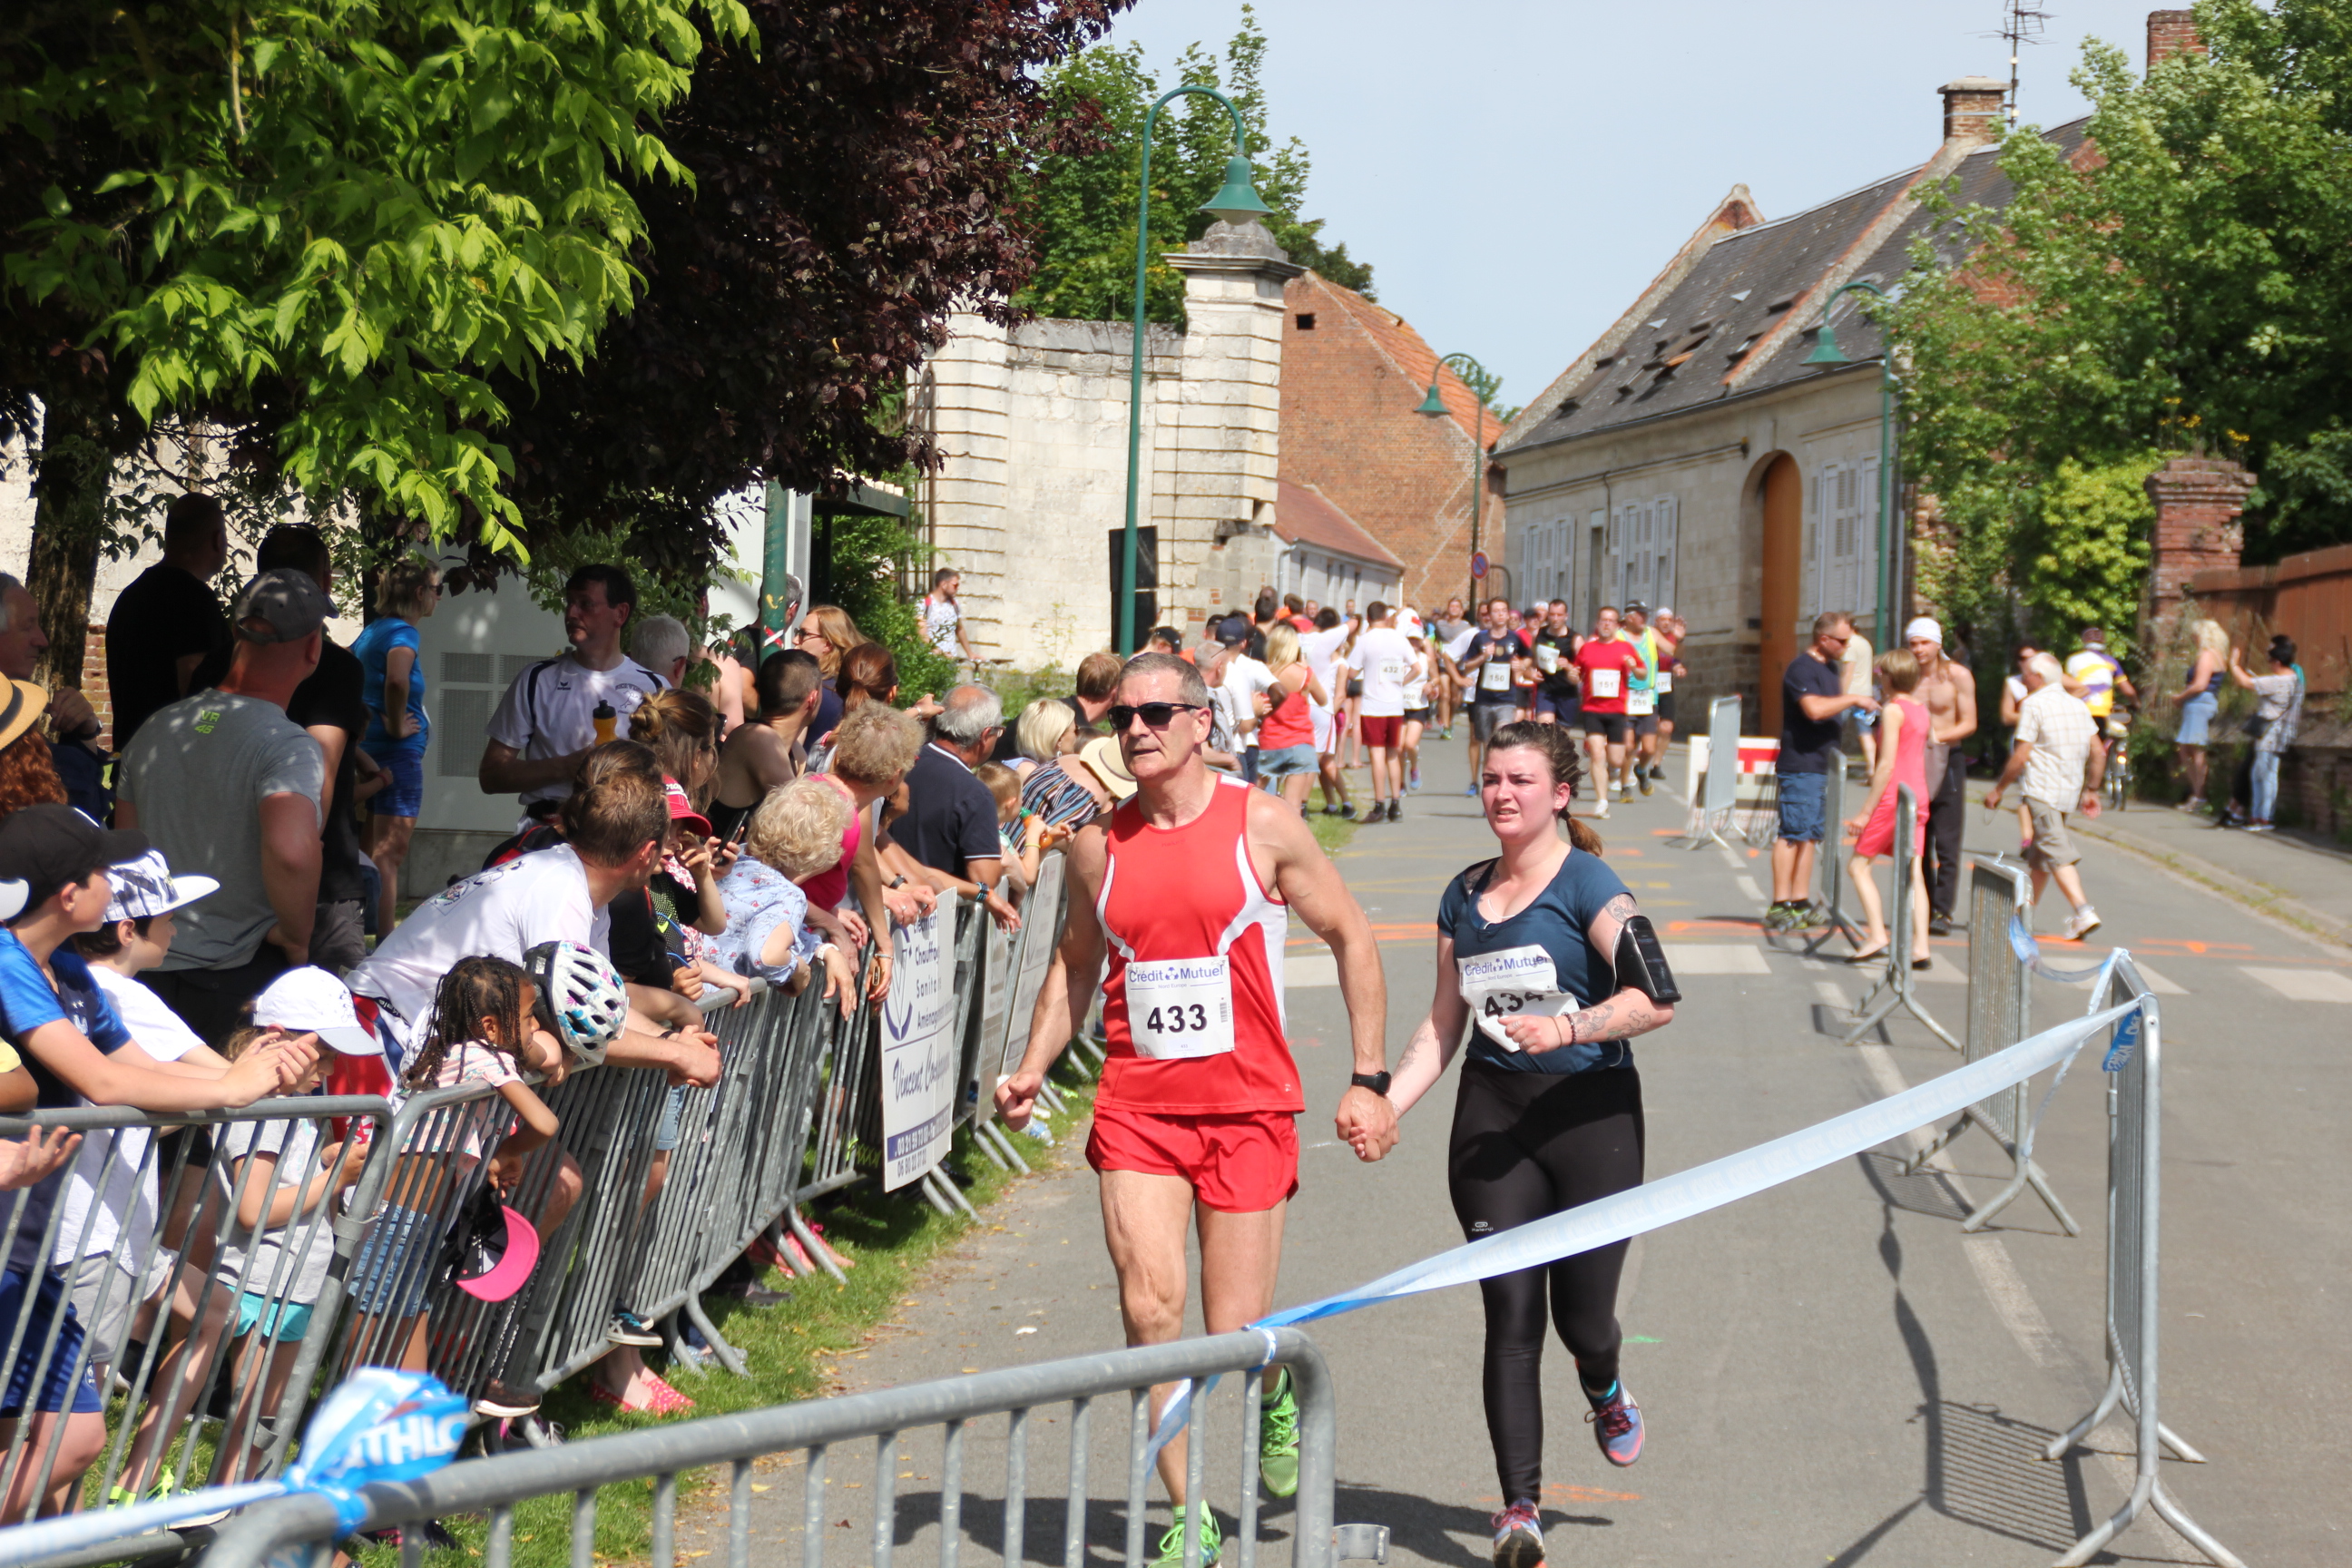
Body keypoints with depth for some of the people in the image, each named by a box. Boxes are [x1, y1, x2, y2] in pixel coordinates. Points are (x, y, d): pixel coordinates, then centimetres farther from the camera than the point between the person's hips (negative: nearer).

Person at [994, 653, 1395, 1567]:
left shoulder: (1262, 826, -4)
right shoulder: (1097, 844, 5)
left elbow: (1351, 940, 4)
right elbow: (1075, 965, 19)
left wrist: (1370, 1081, -1)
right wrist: (1032, 1069, 4)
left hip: (1248, 1105, -2)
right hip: (1136, 1106, 2)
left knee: (1236, 1332, -2)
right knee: (1150, 1307, -9)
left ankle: (1278, 1394, 36)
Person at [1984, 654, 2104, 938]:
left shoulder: (2035, 705, -8)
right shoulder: (2078, 706, 12)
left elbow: (2021, 757, -11)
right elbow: (2098, 753, 11)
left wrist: (1998, 789, -2)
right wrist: (2091, 790, 20)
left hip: (2043, 792, -8)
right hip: (2070, 792, 8)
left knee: (2059, 854, -12)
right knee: (2038, 857, 17)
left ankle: (2084, 911, -24)